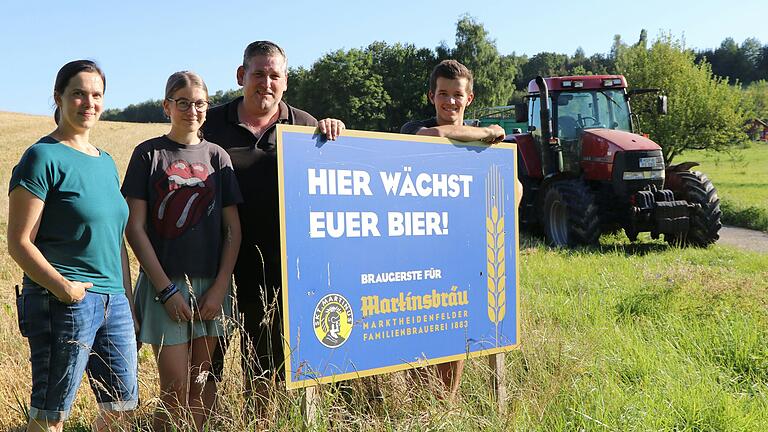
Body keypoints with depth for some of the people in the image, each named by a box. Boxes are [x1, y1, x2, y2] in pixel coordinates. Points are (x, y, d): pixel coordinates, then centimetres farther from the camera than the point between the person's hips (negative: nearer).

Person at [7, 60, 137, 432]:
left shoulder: (106, 161, 15)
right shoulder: (43, 157, -7)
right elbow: (19, 242, -11)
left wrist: (127, 301, 17)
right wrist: (62, 286, -23)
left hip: (113, 301, 7)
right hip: (64, 303, -7)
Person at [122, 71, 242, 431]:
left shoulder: (217, 157, 8)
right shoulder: (148, 154, 1)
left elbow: (233, 229, 6)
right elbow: (134, 228, -4)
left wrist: (220, 287, -5)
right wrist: (166, 289, -10)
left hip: (211, 286, 3)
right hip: (164, 283, -2)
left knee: (199, 389, 8)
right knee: (174, 391, -4)